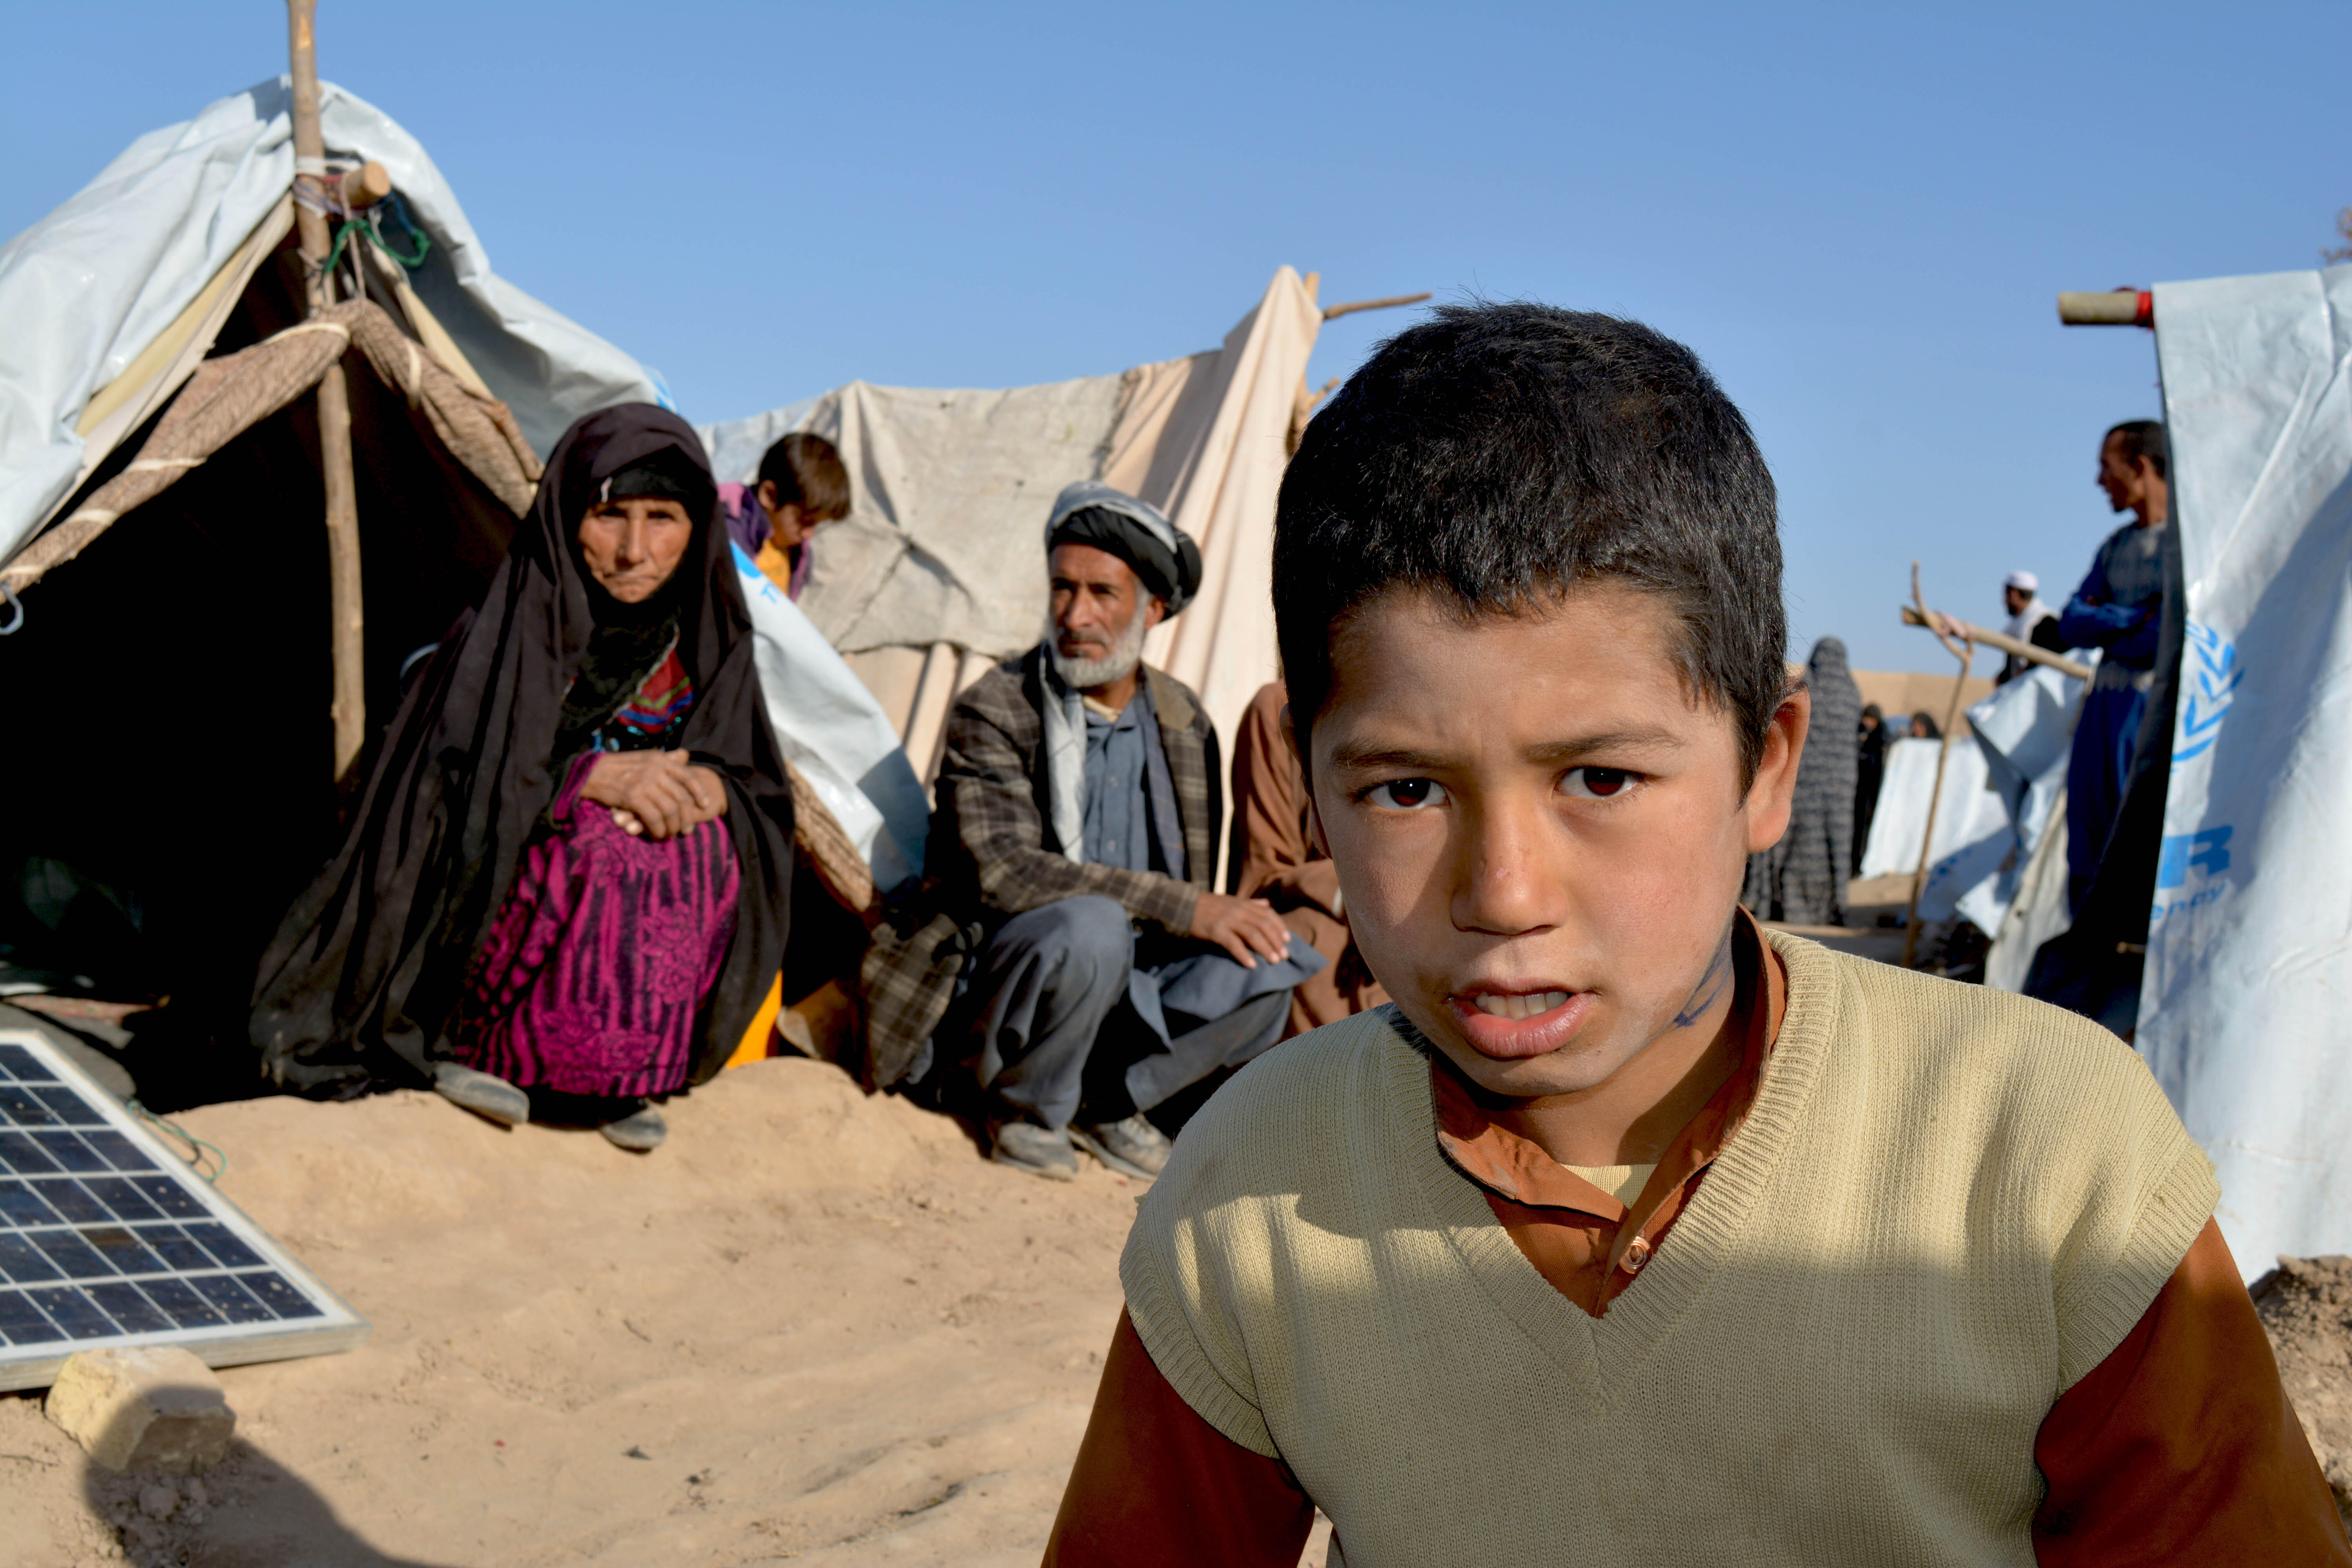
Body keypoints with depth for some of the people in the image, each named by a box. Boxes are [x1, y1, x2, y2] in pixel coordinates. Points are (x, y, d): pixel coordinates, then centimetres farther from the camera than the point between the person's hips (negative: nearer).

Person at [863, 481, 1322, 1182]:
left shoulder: (1184, 721, 7)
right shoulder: (993, 711, -10)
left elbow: (1197, 875, 18)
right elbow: (1004, 871, -23)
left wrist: (1223, 916, -6)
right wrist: (1184, 909, -26)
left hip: (1129, 980, 5)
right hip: (1001, 973, -5)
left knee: (1269, 964, -19)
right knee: (1090, 927, -36)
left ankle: (1108, 1098, 1)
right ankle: (1023, 1107, -8)